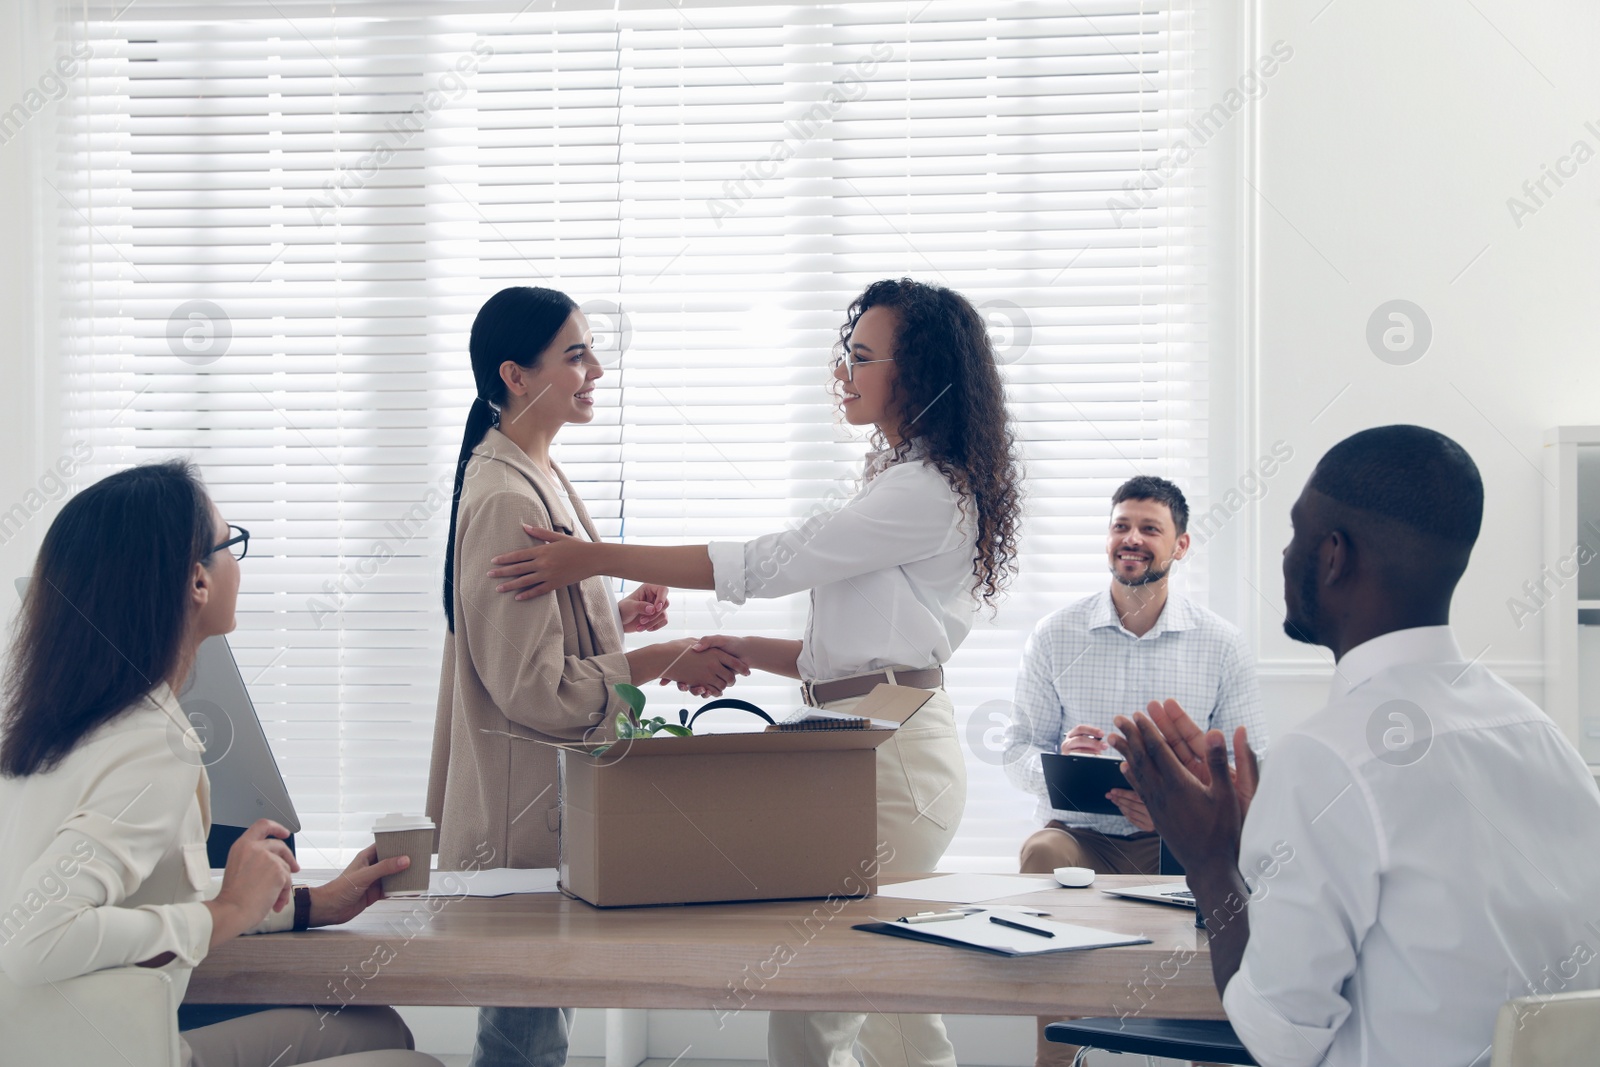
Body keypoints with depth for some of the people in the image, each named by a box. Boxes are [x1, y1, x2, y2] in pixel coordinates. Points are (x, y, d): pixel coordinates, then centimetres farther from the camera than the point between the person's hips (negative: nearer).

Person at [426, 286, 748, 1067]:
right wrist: (658, 663, -19)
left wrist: (615, 616, 8)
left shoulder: (535, 477, 11)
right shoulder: (506, 501, -21)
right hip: (526, 807, -10)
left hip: (550, 799, 10)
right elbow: (532, 687, -22)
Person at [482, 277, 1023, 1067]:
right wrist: (744, 651, 9)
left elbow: (769, 565, -18)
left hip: (898, 749, -10)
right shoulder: (901, 481, 20)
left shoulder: (928, 492, -13)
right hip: (868, 742, 10)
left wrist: (595, 558, -16)